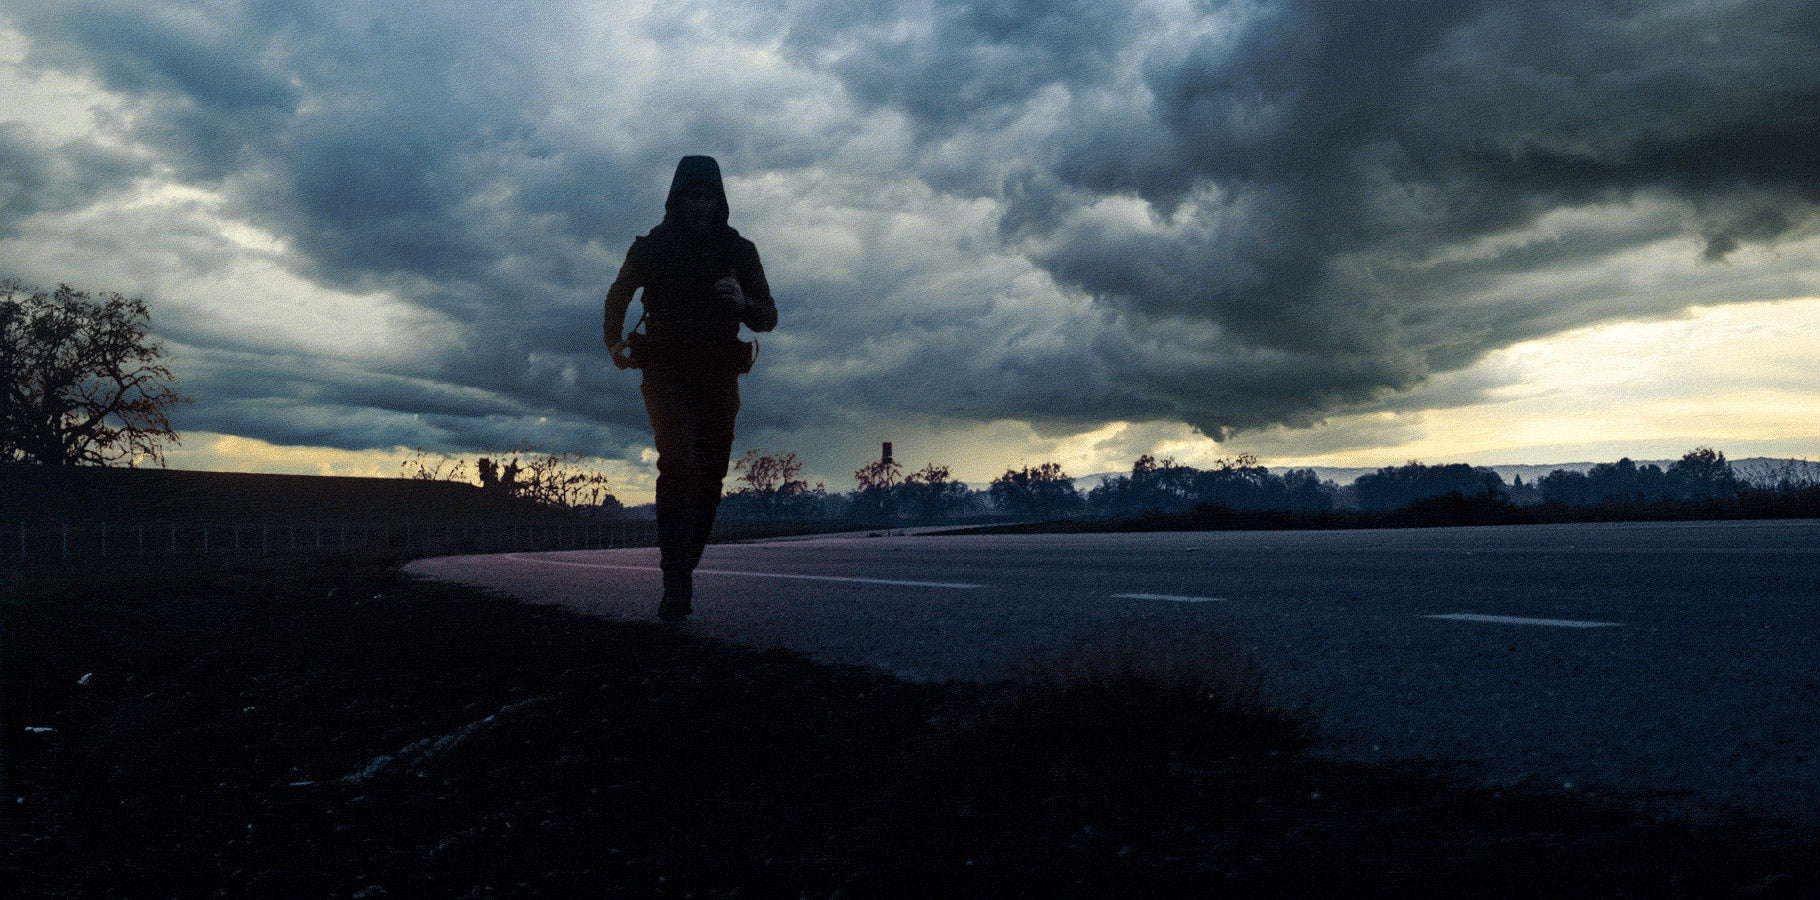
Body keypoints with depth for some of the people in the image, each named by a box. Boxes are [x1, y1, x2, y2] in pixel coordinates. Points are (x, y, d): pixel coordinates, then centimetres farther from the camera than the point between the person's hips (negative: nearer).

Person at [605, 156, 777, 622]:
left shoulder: (739, 251, 8)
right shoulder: (652, 248, 4)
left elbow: (768, 318, 8)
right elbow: (618, 297, 19)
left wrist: (742, 303, -14)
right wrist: (614, 342, 3)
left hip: (719, 378, 3)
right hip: (668, 374, -3)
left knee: (710, 478, 2)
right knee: (680, 466, -20)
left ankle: (684, 563, 21)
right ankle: (677, 584, -22)